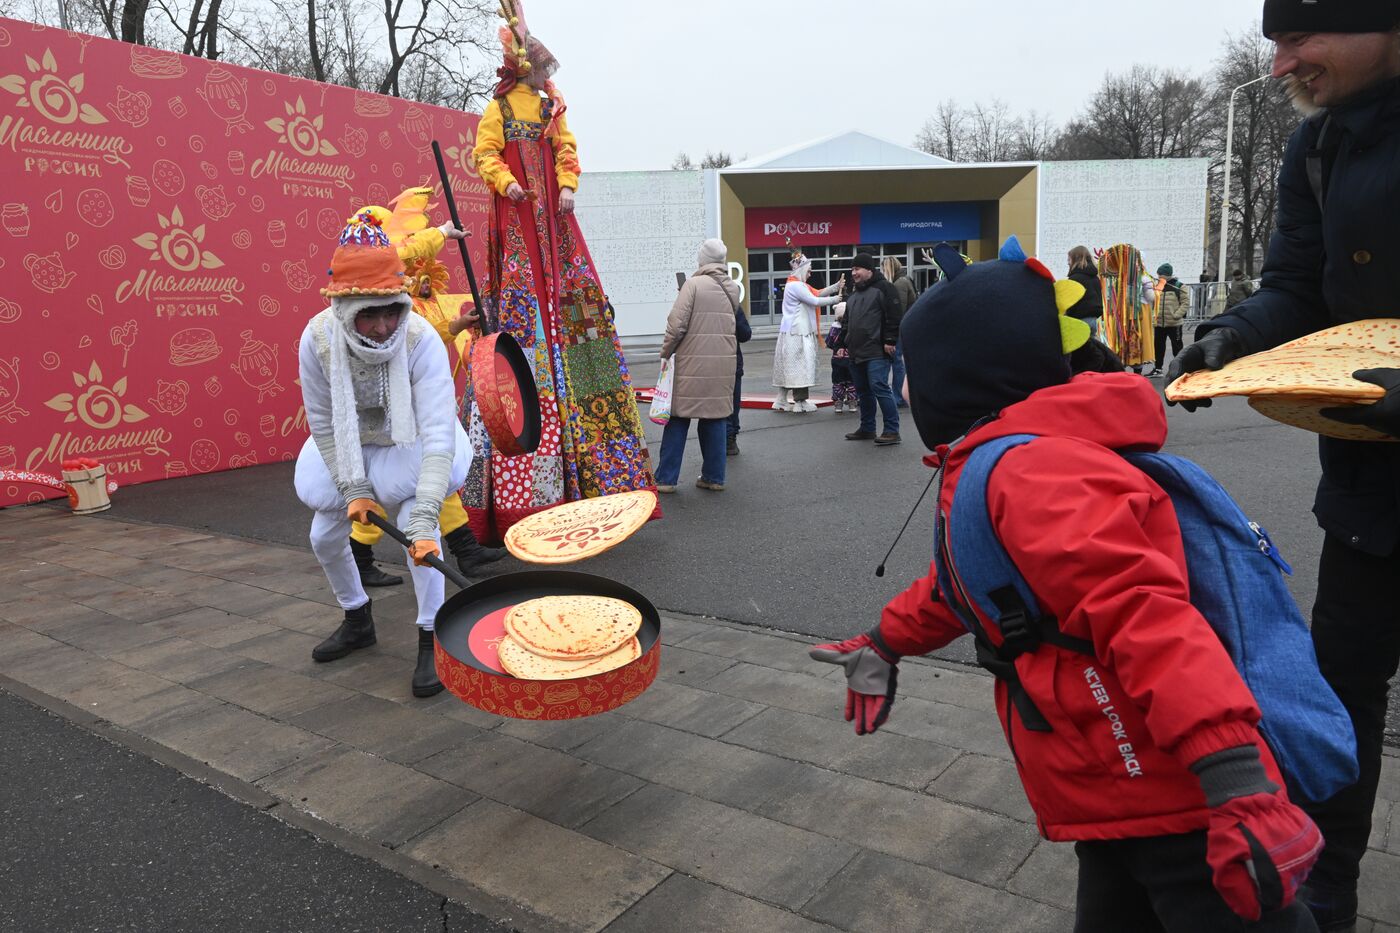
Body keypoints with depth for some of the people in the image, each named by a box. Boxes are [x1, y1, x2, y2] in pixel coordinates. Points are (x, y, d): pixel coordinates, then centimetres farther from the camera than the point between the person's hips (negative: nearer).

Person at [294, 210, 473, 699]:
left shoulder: (421, 339, -35)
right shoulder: (318, 338, -26)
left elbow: (438, 434, -40)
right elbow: (323, 423, -13)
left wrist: (424, 518, -47)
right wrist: (354, 488, -19)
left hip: (410, 444, -3)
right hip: (349, 447, 3)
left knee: (414, 522, -24)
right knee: (325, 536, 3)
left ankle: (431, 640, -9)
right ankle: (357, 621, 31)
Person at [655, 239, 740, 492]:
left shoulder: (694, 284, -8)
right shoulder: (733, 288, 8)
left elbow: (677, 322, -13)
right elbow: (732, 323, 11)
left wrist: (666, 352, -1)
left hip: (692, 364, -4)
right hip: (723, 364, 4)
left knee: (678, 417, 3)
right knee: (715, 417, 12)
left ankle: (665, 478, 5)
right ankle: (714, 477, 16)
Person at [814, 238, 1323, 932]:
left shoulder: (1031, 471, -22)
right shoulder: (993, 469, 13)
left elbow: (1143, 614, -31)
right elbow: (960, 583, 29)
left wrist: (1238, 782, -36)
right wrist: (886, 643, 39)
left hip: (1181, 806, -10)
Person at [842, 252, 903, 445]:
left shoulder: (884, 287, -5)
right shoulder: (854, 293, 22)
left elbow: (893, 316, -12)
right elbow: (848, 321, 28)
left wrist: (890, 341, -16)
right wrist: (844, 344, 21)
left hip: (877, 352, -9)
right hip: (856, 353, 9)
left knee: (879, 388, -14)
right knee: (862, 391, 13)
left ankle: (892, 431, -11)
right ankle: (867, 429, 24)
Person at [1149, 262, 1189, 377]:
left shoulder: (1178, 286, -7)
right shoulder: (1156, 286, 6)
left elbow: (1186, 303, -8)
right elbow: (1151, 301, 12)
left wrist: (1177, 315, -15)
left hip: (1174, 323, -4)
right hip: (1158, 322, 4)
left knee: (1177, 346, 6)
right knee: (1158, 346, 11)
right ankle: (1157, 368, 21)